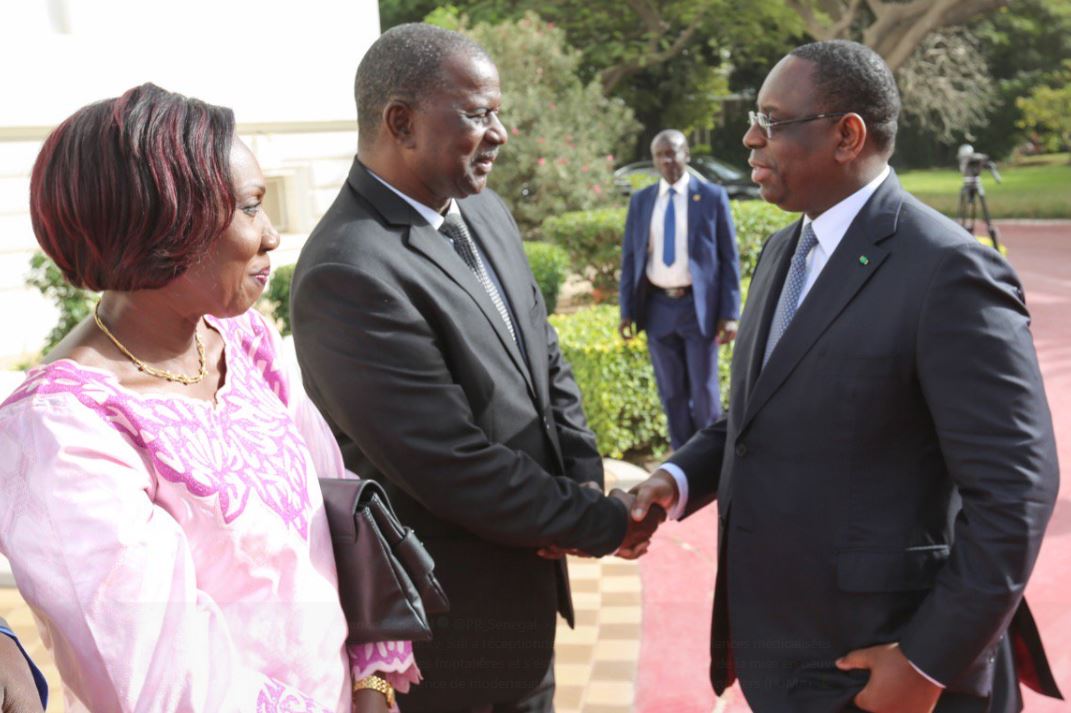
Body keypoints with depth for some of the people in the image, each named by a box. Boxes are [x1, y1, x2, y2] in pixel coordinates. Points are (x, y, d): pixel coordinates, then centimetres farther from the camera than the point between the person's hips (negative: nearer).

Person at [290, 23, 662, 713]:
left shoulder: (485, 213, 2)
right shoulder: (350, 271, -26)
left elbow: (546, 361, 10)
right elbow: (454, 469, -26)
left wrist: (585, 477, -6)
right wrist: (604, 521, -14)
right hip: (452, 621, -7)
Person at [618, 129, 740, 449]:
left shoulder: (713, 197, -2)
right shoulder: (640, 201, 7)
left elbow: (729, 258, -2)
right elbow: (629, 258, 8)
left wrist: (730, 313, -8)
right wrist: (627, 310, 0)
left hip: (699, 306, -3)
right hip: (657, 306, 3)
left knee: (704, 390, 6)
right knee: (671, 392, 11)